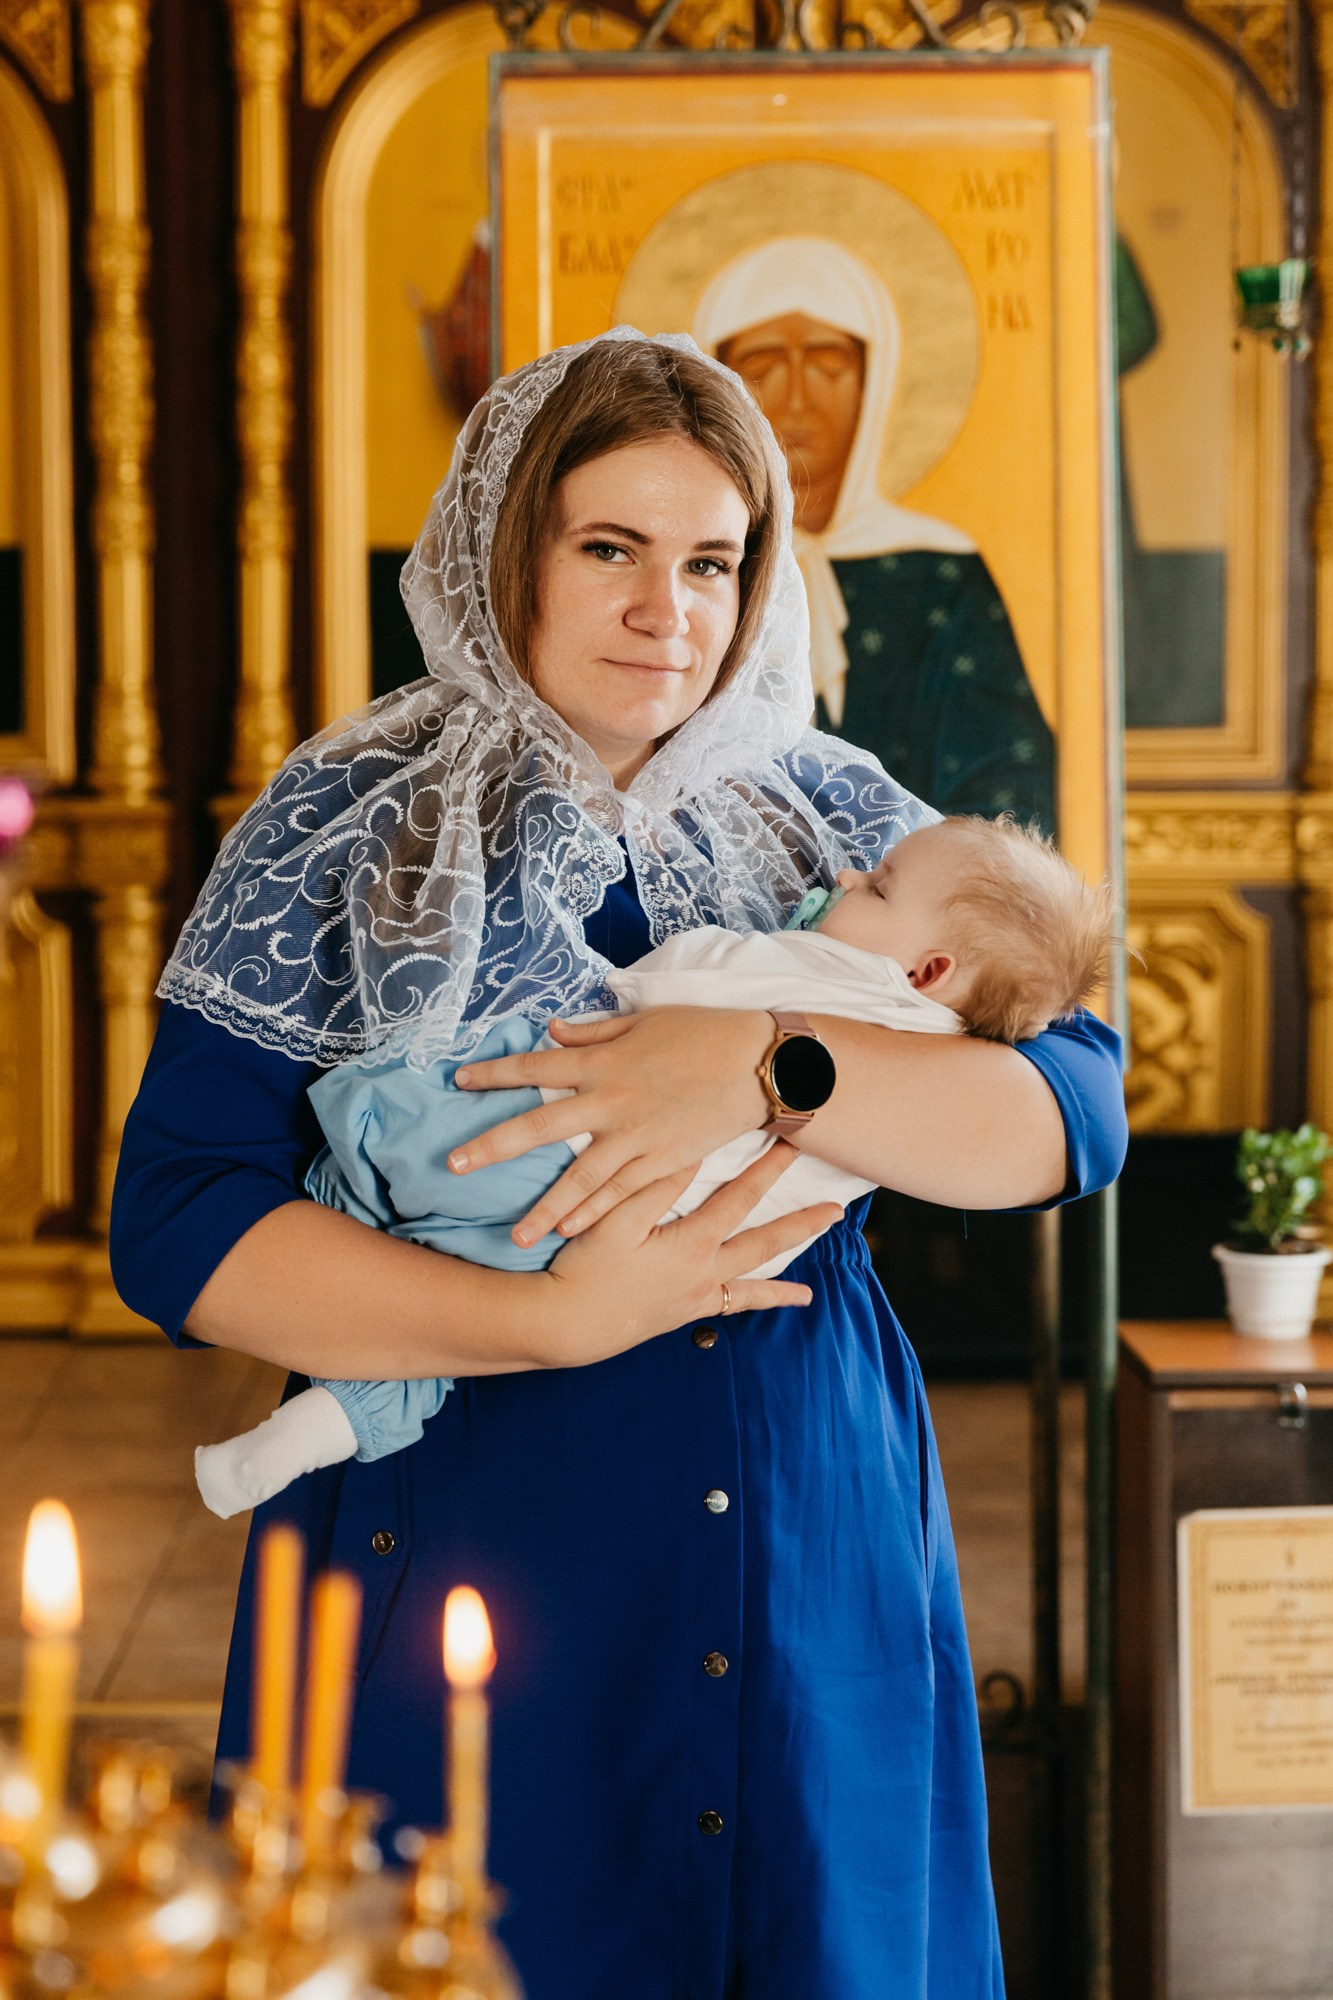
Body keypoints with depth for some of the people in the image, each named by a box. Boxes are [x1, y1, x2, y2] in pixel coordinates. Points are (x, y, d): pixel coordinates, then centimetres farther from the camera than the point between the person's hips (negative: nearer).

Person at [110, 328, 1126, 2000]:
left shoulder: (840, 824, 6)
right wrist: (552, 1322, -17)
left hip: (809, 1574, 3)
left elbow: (1076, 1116, -6)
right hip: (461, 1541, -2)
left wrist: (767, 1063, -22)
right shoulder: (348, 834, 0)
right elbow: (178, 1228, -8)